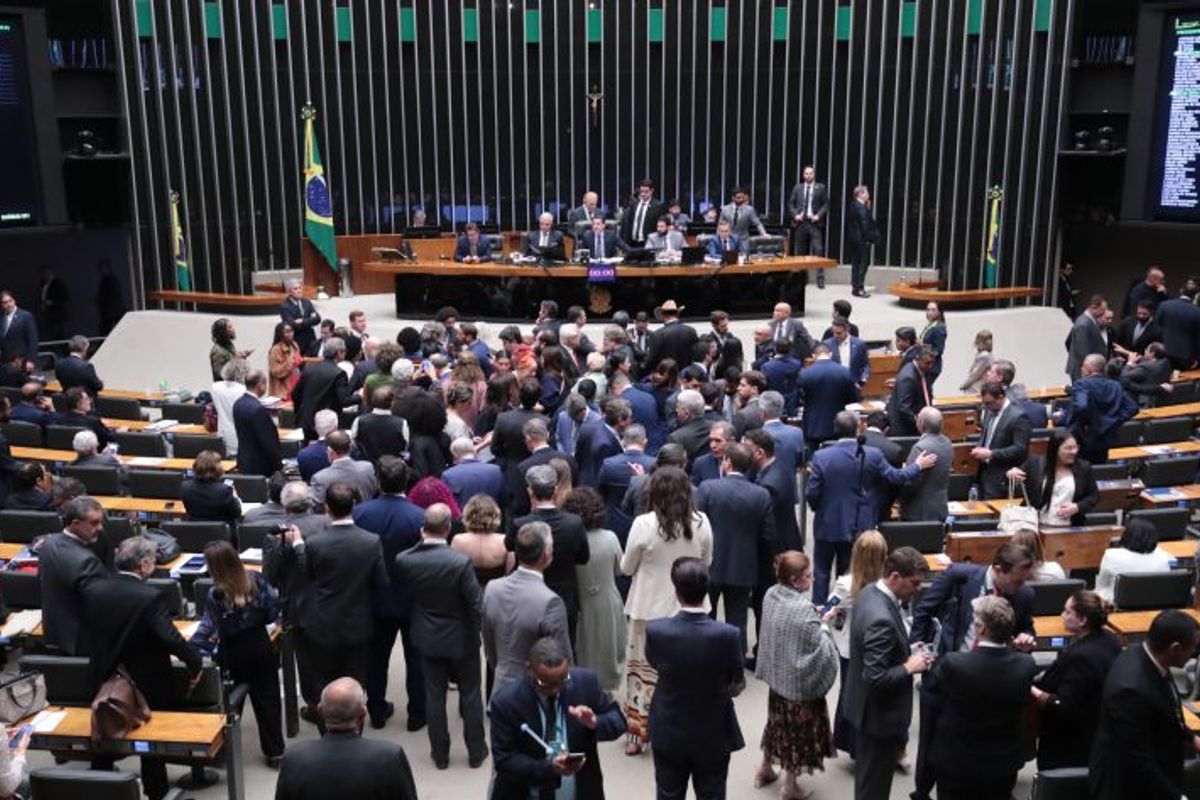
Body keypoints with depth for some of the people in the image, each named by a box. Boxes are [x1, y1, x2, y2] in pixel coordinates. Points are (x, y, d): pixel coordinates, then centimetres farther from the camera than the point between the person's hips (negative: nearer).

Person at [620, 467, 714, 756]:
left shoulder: (643, 524, -17)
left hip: (651, 608, -2)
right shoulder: (701, 522, -9)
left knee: (643, 667, 13)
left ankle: (638, 732, 21)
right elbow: (706, 562, 7)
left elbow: (627, 568, -4)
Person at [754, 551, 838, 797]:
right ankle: (789, 784, 24)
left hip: (777, 673, 7)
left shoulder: (771, 595, -6)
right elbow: (819, 647, -23)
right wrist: (823, 627, -6)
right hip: (800, 679, -7)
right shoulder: (804, 608, -29)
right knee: (798, 727, 11)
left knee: (779, 720, 26)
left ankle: (765, 769, 41)